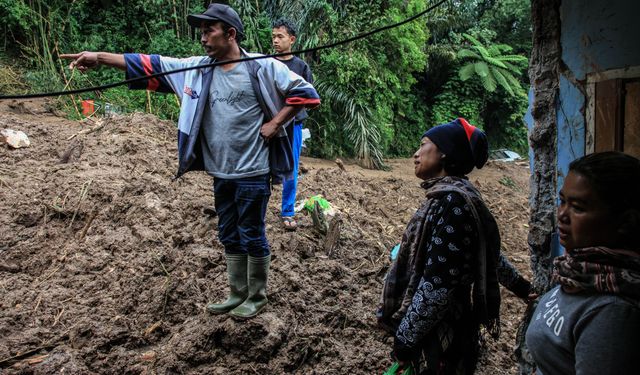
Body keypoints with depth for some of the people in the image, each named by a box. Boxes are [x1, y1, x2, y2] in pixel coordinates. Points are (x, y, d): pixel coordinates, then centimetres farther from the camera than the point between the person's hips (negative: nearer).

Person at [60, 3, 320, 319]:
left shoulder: (262, 67, -10)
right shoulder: (197, 68, 5)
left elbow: (304, 92, -8)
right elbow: (151, 66, 3)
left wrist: (275, 124, -13)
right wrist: (100, 58, -4)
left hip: (253, 173, -6)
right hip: (221, 173, 6)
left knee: (252, 236, 5)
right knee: (229, 236, 16)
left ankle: (257, 297, 23)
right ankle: (237, 294, 32)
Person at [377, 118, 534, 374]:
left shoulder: (451, 201, -22)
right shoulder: (451, 195, 7)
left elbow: (437, 284, -26)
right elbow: (489, 253, 18)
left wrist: (405, 338, -19)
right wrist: (521, 287, 32)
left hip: (439, 336, -9)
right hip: (440, 328, 9)